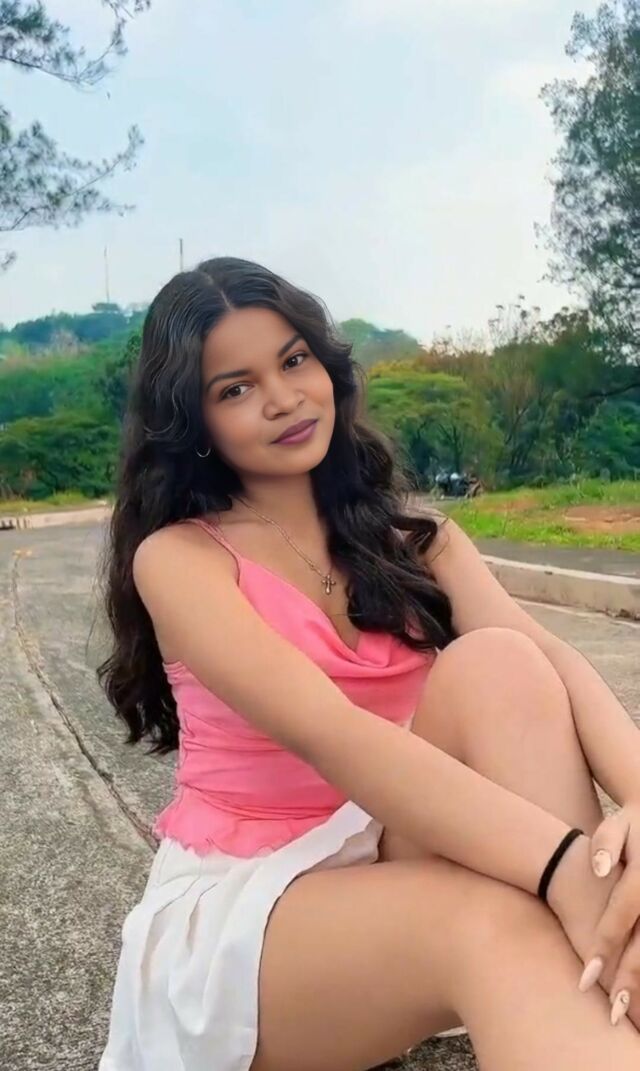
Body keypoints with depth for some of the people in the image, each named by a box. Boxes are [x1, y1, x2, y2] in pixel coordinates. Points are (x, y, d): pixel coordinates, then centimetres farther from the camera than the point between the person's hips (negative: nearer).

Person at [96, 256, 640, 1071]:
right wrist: (569, 868, -40)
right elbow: (329, 733, -26)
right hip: (236, 902, -5)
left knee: (496, 662, -26)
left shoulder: (409, 536, 6)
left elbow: (551, 662, -13)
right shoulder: (177, 559, -8)